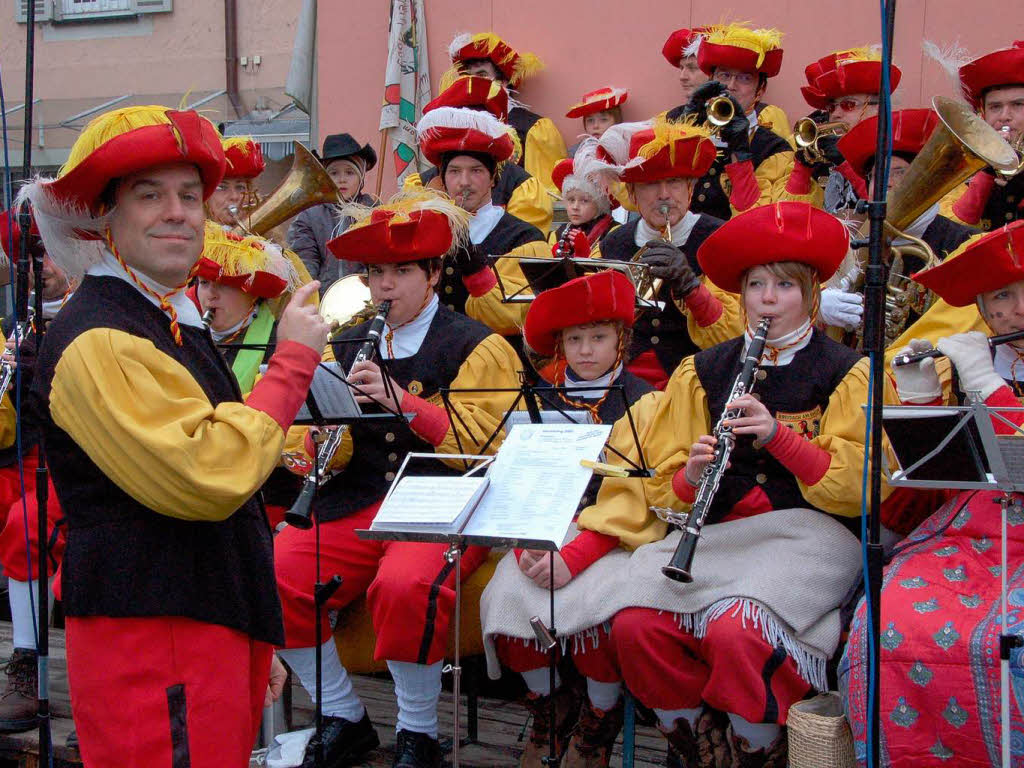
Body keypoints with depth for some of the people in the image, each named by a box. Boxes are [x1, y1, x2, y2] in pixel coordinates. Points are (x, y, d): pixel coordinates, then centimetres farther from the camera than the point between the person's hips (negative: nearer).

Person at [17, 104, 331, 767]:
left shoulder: (176, 326, 17)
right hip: (151, 645, -9)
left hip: (214, 630, 10)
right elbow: (208, 477, -26)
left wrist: (256, 645, 25)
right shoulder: (96, 343, -15)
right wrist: (294, 359, -15)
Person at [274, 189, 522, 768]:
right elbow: (331, 449, 13)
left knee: (406, 586, -36)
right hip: (358, 503, 5)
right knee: (271, 575, -18)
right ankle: (345, 720, 2)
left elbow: (482, 443, -12)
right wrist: (314, 448, -12)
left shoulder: (477, 346, 1)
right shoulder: (347, 346, 18)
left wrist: (404, 401, -23)